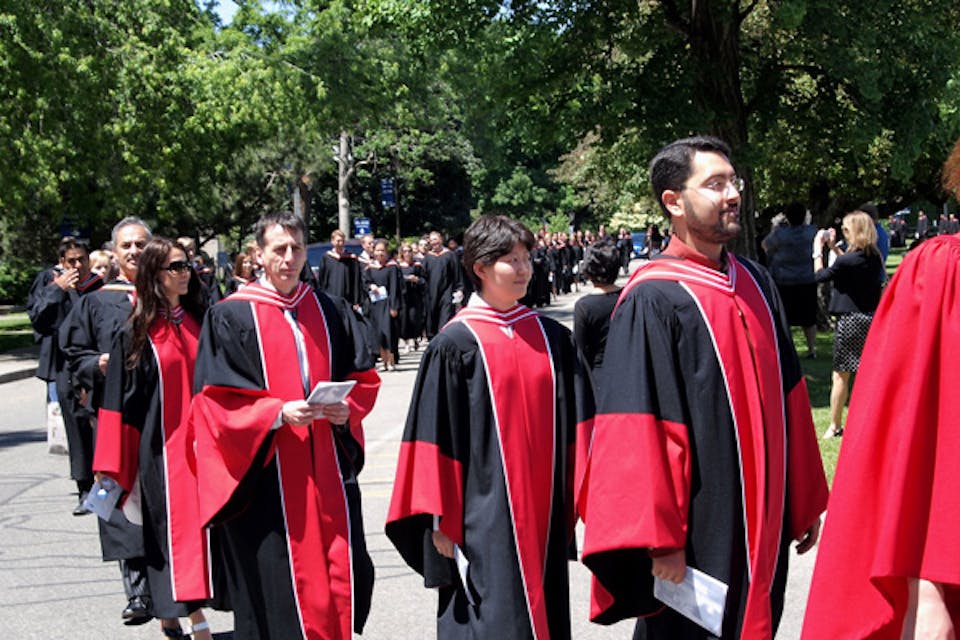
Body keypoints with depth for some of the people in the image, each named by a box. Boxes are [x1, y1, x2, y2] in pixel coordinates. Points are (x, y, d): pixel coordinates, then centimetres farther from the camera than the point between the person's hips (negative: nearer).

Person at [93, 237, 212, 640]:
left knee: (197, 526, 6)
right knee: (174, 527, -4)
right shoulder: (136, 334, -5)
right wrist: (110, 465, -9)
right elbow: (122, 399, -6)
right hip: (161, 446, -5)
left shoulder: (196, 321, 8)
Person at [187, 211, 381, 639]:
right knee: (278, 589, -3)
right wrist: (278, 412, -19)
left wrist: (347, 407, -7)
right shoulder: (230, 317, -2)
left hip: (327, 470, 4)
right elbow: (214, 400, -6)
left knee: (340, 576, 3)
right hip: (266, 476, -4)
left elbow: (363, 377, 15)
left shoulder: (330, 311, 11)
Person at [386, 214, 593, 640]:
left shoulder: (552, 337, 8)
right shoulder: (455, 345, -5)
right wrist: (441, 521, -9)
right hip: (484, 515, -5)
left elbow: (574, 425, 11)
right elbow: (436, 440, -7)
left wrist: (579, 495, 7)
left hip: (544, 515, 5)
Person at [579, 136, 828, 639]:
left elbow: (788, 397, 14)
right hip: (699, 533, -7)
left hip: (763, 524, 7)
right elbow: (639, 430, -18)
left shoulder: (755, 283, 9)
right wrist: (660, 538, -19)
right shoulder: (652, 301, -15)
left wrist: (805, 500, 14)